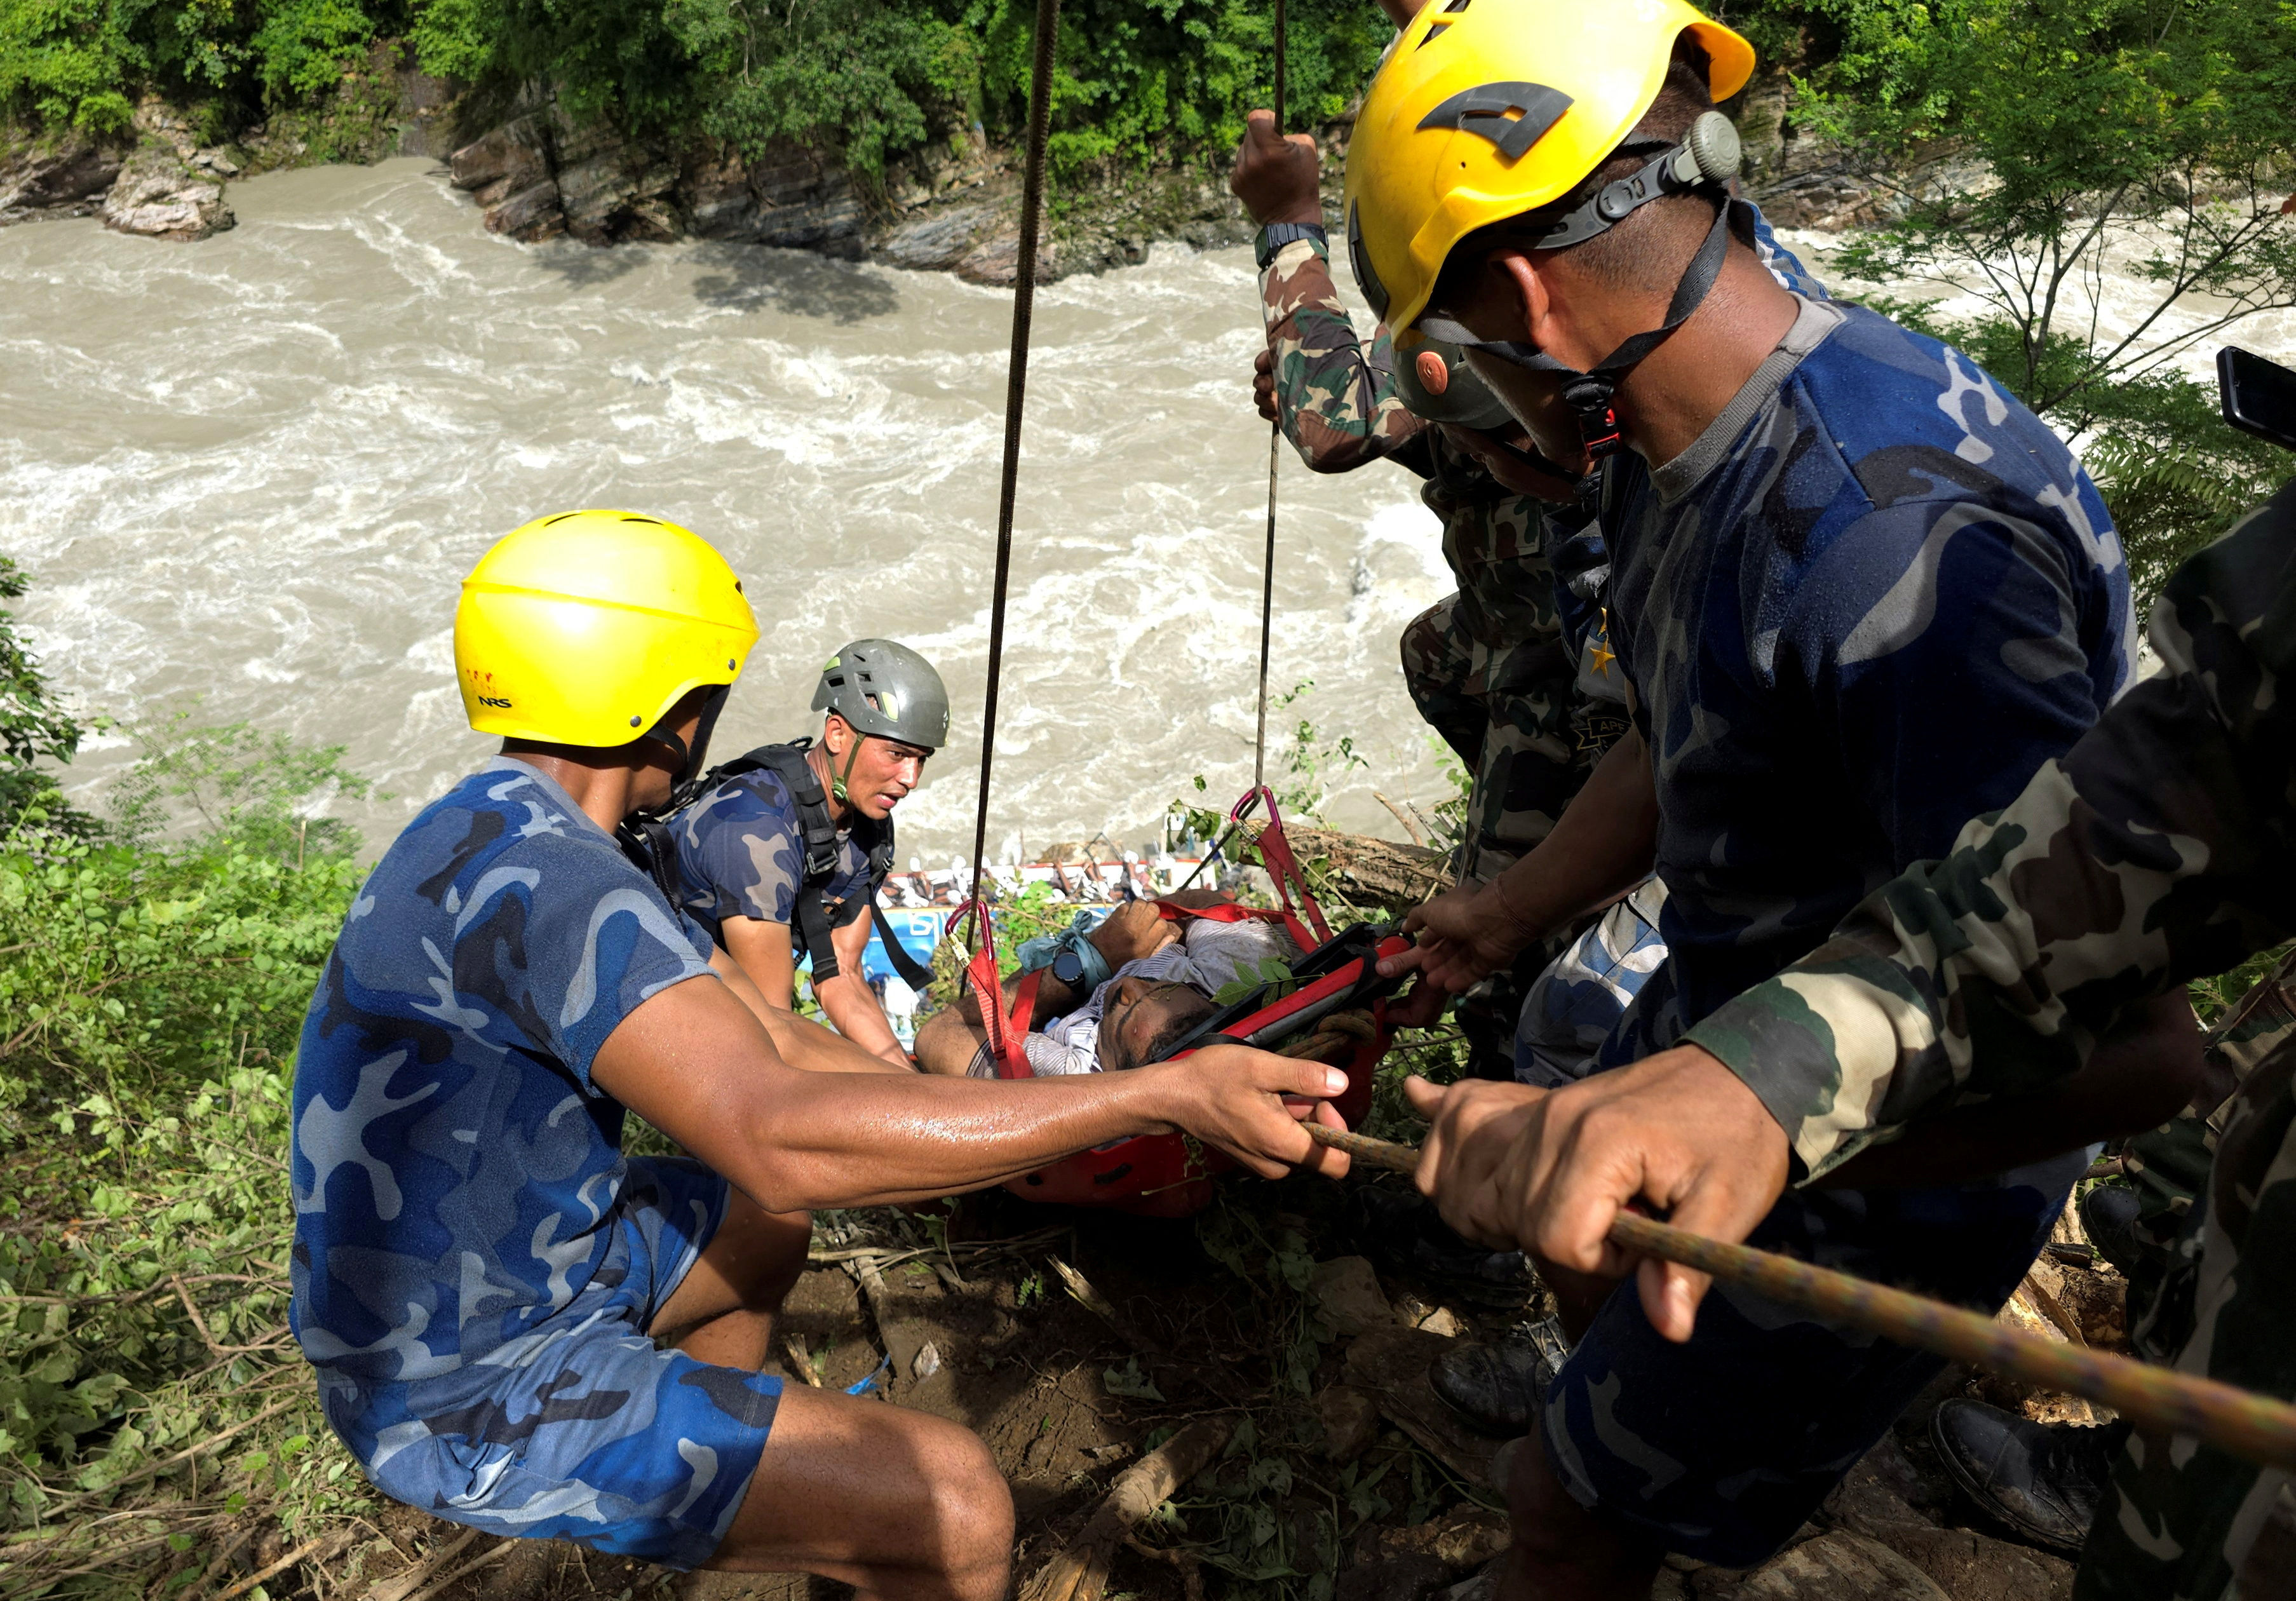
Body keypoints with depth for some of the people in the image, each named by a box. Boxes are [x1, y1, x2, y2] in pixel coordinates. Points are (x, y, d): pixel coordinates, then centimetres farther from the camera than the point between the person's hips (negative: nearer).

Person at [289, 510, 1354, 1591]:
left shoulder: (502, 834, 5)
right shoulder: (536, 875, -29)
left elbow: (777, 1047, 3)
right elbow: (779, 1139, -40)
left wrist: (1043, 1117, -1)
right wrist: (1165, 1097, -39)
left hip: (490, 1276, 10)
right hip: (464, 1395, -10)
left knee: (766, 1228, 31)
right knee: (958, 1511, -17)